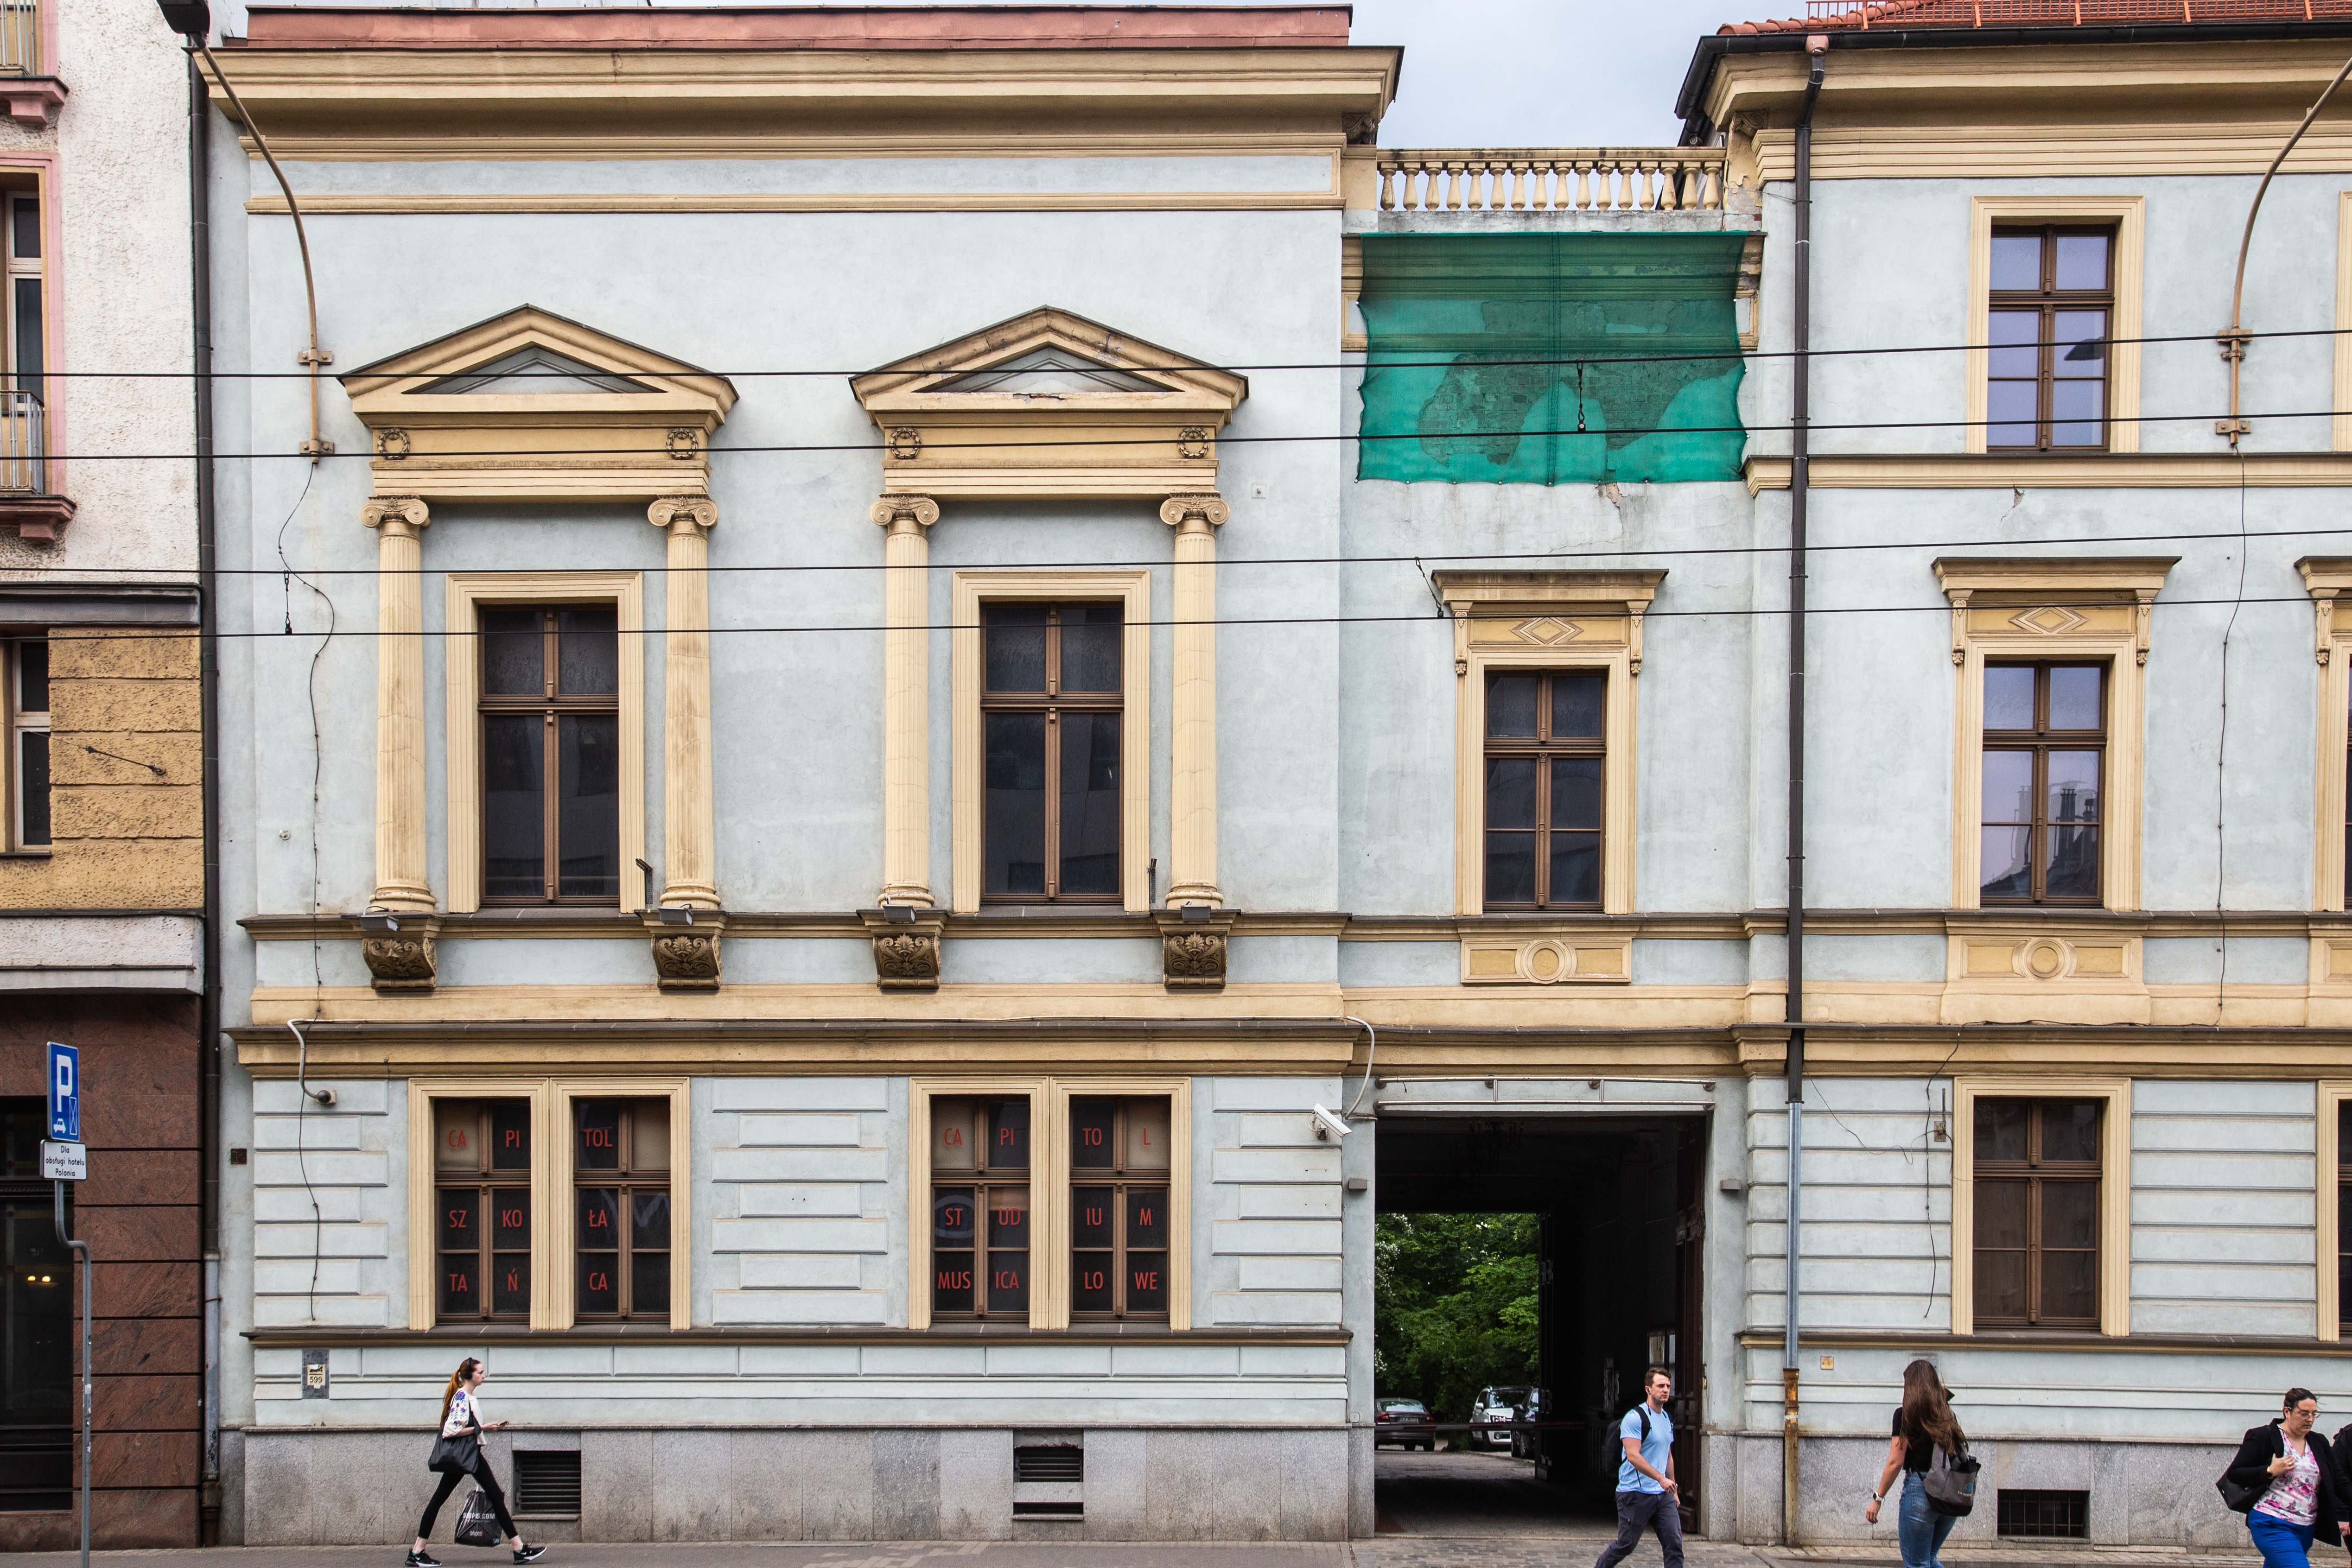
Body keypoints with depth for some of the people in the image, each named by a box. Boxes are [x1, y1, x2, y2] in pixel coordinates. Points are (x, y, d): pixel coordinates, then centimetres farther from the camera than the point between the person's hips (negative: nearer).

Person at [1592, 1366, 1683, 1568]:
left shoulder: (1668, 1420, 15)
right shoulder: (1635, 1418, -12)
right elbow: (1633, 1456, -21)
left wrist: (1674, 1490, 22)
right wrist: (1661, 1479, -25)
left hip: (1663, 1495, 7)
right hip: (1636, 1494, -7)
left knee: (1675, 1545, -4)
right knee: (1626, 1545, 3)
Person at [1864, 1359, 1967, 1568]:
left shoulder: (1905, 1414, -5)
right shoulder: (1947, 1414, 10)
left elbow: (1895, 1463, -8)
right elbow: (1960, 1455, 11)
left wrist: (1877, 1499, -2)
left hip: (1920, 1489, -6)